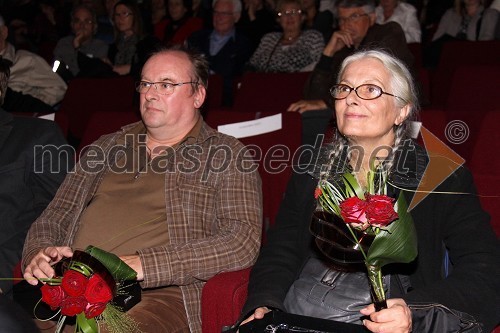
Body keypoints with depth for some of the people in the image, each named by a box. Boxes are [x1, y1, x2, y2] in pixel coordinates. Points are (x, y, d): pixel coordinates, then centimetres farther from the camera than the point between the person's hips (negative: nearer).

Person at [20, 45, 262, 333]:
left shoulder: (227, 156, 6)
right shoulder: (107, 148, 22)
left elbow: (244, 242, -8)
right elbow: (53, 219, 24)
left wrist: (143, 265, -17)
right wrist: (38, 253, -1)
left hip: (157, 295, -5)